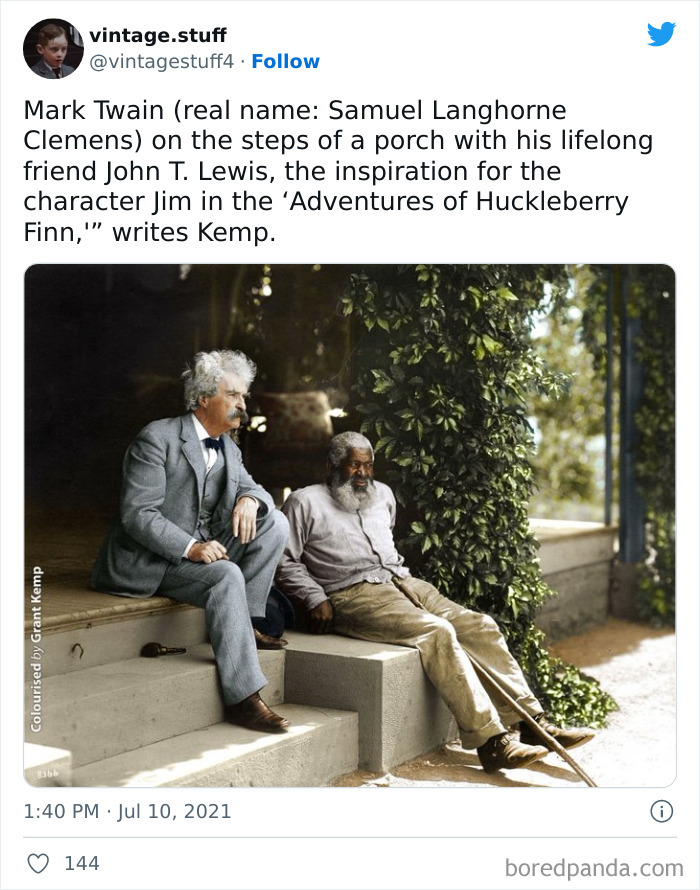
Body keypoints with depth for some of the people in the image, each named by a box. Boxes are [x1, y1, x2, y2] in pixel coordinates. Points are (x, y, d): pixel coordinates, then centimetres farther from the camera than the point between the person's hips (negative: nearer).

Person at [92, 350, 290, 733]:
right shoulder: (157, 439, -13)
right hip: (150, 562, -7)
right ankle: (243, 698, -33)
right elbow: (136, 514, -19)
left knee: (275, 521, -11)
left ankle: (247, 619, -6)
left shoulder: (228, 448, 12)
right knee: (226, 575, -34)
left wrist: (250, 498, -14)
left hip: (202, 550, 8)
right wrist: (191, 548, -31)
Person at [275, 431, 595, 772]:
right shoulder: (305, 503, 3)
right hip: (353, 594, -7)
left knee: (480, 626, -12)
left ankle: (533, 723, -11)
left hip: (399, 581, 7)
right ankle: (490, 740, -30)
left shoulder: (382, 494, 23)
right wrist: (315, 599, -13)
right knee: (436, 631, -30)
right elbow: (284, 561, -3)